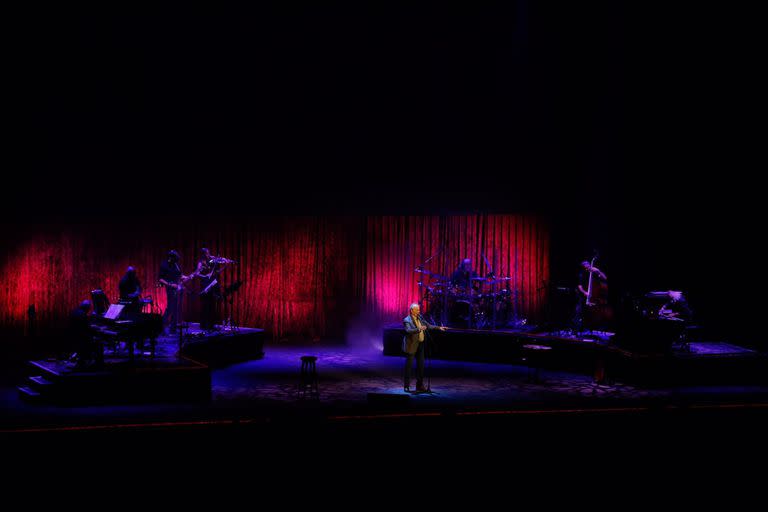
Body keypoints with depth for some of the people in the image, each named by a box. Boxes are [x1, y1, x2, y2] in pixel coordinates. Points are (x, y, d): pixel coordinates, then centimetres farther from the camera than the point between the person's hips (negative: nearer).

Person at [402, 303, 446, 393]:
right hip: (411, 346, -7)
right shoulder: (407, 320, -14)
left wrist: (439, 328, 9)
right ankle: (406, 386, 6)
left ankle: (420, 386, 18)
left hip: (420, 345, 7)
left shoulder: (420, 318, 7)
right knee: (409, 365, -1)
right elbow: (408, 330, -30)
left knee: (421, 365, 9)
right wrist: (419, 329, -43)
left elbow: (428, 325, 17)